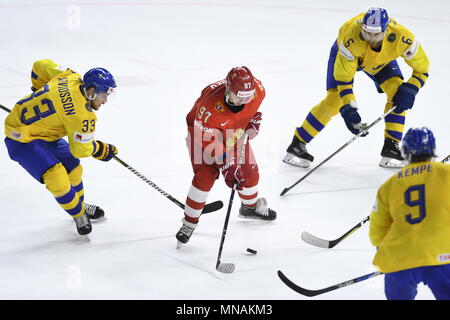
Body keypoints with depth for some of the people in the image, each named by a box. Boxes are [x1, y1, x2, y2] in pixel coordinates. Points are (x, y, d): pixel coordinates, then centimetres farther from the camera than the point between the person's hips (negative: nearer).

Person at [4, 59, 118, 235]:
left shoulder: (72, 77, -8)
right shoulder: (82, 113, -29)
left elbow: (40, 66, 7)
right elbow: (80, 149, -18)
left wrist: (41, 92, 24)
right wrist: (101, 150, 2)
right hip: (22, 139, -10)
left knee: (73, 168, 19)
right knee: (57, 179, -21)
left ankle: (80, 206, 42)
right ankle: (78, 214, 3)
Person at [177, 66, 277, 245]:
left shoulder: (257, 89, -29)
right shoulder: (210, 108, -44)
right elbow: (210, 143, -32)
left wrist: (254, 119, -7)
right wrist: (227, 167, -34)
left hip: (235, 131, 5)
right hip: (203, 131, -5)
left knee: (249, 170, 12)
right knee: (205, 175, -19)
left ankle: (250, 206, 43)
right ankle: (189, 222, -4)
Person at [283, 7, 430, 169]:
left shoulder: (402, 38, -39)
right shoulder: (351, 39, -44)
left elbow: (422, 68, -23)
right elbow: (343, 78, -35)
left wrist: (409, 90, -38)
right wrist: (348, 110, -42)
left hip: (382, 59, 3)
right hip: (344, 53, -3)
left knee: (396, 92, -18)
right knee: (334, 99, -15)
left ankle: (391, 148, -8)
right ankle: (297, 145, -3)